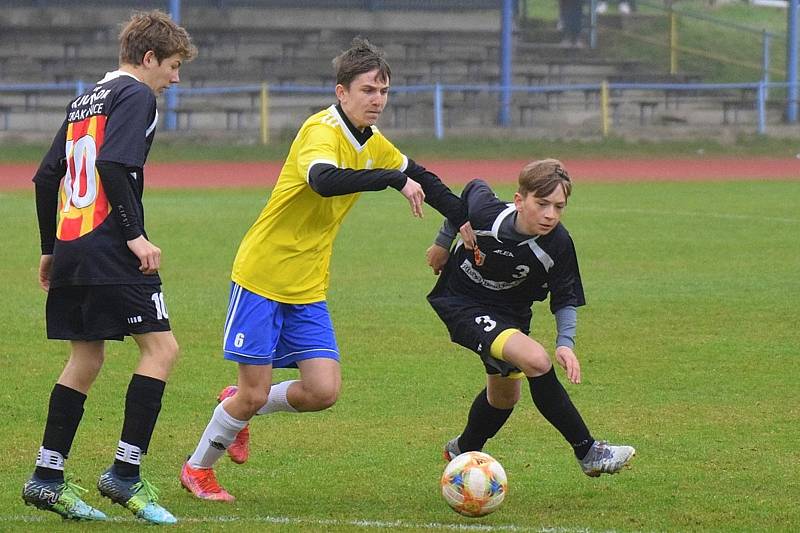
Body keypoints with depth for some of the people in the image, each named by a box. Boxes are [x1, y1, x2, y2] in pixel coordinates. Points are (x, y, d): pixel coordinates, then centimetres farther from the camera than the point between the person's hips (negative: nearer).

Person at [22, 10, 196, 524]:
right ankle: (125, 473, -9)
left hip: (69, 247, 9)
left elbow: (46, 177, 21)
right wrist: (135, 235, -20)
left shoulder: (86, 100, 21)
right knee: (161, 347, -5)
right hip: (109, 250, -9)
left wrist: (51, 249, 26)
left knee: (86, 359, 14)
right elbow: (115, 166, -20)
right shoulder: (135, 96, -5)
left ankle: (48, 478, 11)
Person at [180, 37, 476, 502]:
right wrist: (394, 179, -39)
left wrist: (463, 219, 25)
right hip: (261, 278, -7)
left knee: (323, 391, -6)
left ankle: (241, 407, 22)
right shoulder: (323, 131, -19)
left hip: (308, 290, 7)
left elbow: (419, 177, 26)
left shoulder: (373, 143, 7)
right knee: (255, 394, -4)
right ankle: (198, 468, 21)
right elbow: (324, 180, -41)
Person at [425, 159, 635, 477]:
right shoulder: (484, 211, -29)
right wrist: (443, 243, 8)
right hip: (462, 304, -5)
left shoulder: (558, 245, -23)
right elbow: (471, 190, -4)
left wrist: (566, 343, -26)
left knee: (505, 396, 21)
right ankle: (588, 453, -19)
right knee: (536, 360, -26)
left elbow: (566, 300, -9)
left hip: (511, 313, 5)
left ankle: (463, 452, 51)